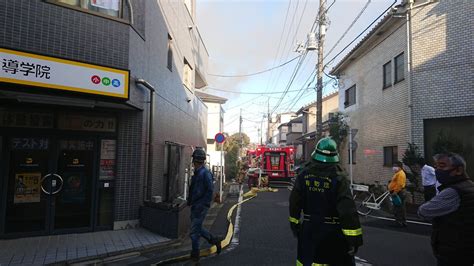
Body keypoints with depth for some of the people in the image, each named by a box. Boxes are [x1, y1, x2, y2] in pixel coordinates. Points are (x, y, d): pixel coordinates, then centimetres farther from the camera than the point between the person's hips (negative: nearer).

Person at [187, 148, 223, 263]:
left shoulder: (205, 173, -15)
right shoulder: (196, 173, 13)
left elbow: (209, 191, -20)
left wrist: (201, 205, -22)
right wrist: (190, 200, 15)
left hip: (201, 206, -9)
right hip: (195, 206, 9)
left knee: (195, 230, -1)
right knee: (197, 228, 17)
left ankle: (195, 255, 14)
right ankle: (214, 240, 33)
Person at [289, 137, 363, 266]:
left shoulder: (304, 175, -3)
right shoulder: (338, 178, -15)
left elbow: (294, 202, 4)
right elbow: (348, 210, -19)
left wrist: (294, 224, 16)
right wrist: (354, 238, -14)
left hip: (309, 229, 4)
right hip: (333, 231, -3)